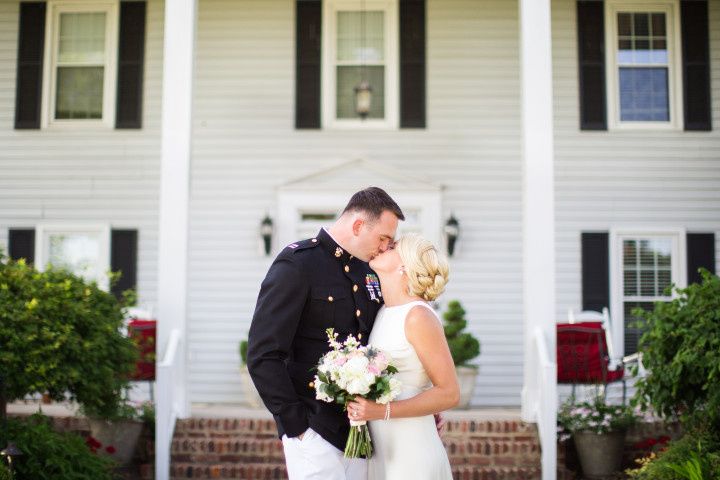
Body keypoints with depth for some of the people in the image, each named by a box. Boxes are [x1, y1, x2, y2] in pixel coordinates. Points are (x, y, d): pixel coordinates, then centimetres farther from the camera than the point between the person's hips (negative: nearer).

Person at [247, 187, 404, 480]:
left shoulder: (369, 271, 11)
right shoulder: (296, 264, -10)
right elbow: (262, 357, -14)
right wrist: (296, 426, -14)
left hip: (358, 430, 6)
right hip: (314, 432, -6)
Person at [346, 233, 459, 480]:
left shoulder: (419, 316, -16)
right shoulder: (385, 311, 8)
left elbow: (449, 394, -16)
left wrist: (382, 411, -21)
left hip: (411, 456, -7)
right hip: (381, 451, 8)